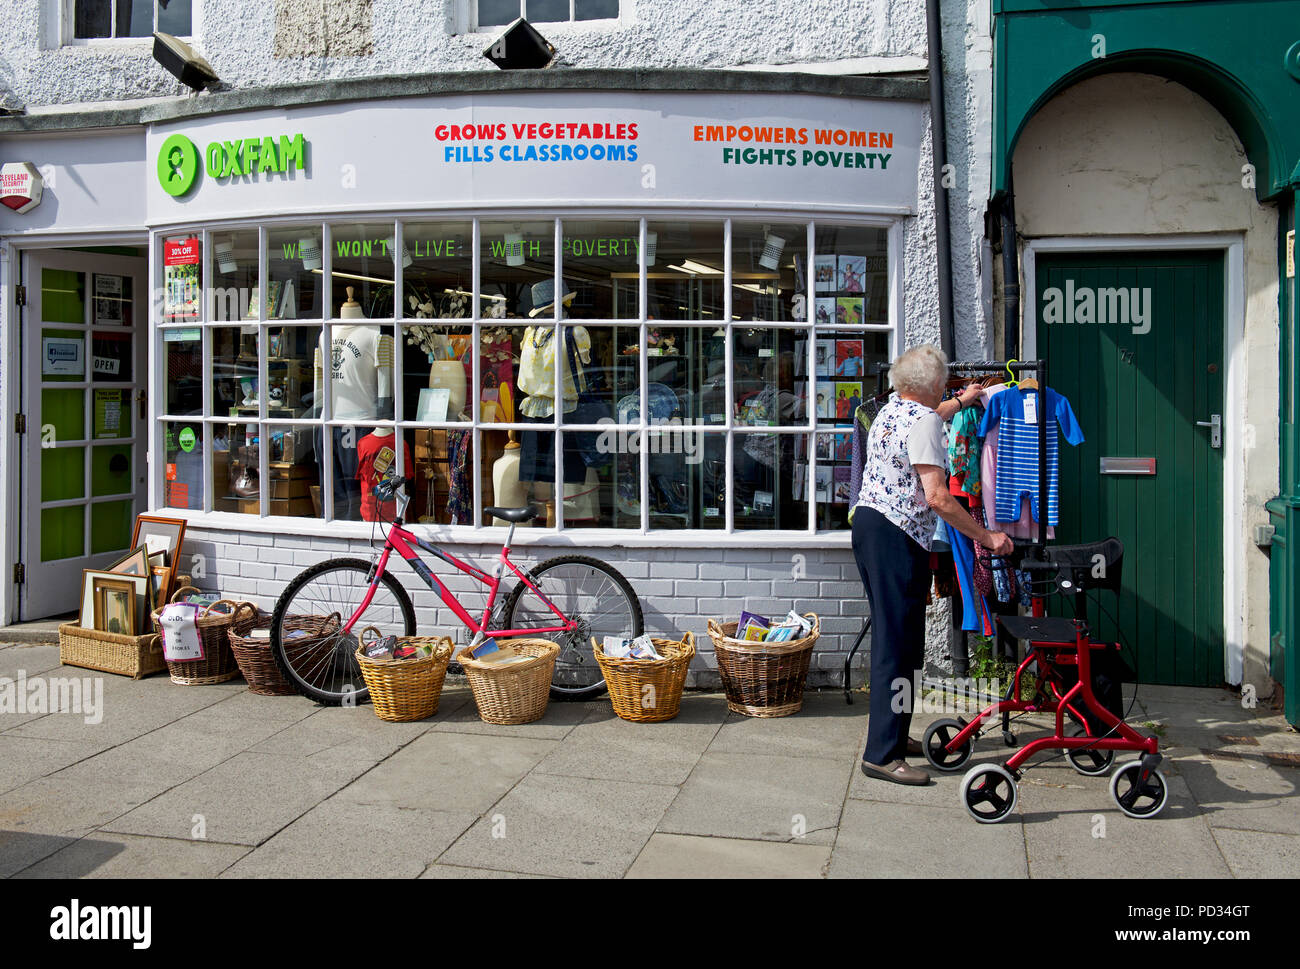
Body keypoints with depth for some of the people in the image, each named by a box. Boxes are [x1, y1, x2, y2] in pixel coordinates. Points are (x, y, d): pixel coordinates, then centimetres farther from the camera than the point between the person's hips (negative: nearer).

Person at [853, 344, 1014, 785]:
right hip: (897, 535, -10)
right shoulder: (925, 422, -14)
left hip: (867, 520, 10)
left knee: (893, 634, 17)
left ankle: (891, 734, 26)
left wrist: (960, 402, 57)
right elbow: (936, 497, -21)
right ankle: (881, 754, -8)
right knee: (897, 641, -9)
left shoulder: (891, 409, 15)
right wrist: (986, 537, -14)